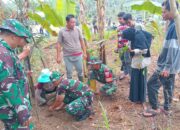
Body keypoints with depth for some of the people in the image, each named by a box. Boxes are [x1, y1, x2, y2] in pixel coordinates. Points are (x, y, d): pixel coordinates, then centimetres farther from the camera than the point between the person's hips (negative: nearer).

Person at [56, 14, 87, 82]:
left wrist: (84, 53, 4)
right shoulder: (62, 31, -8)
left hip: (78, 55, 2)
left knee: (80, 71, 13)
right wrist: (58, 57, -6)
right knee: (69, 72, 10)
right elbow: (59, 44, -4)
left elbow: (81, 41, 5)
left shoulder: (77, 30, -3)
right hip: (67, 56, -1)